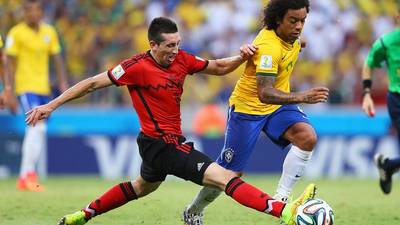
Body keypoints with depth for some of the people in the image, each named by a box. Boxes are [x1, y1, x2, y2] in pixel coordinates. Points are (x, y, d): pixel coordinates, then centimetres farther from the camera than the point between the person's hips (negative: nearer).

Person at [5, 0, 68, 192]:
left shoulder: (49, 32, 10)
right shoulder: (16, 33, -5)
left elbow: (57, 58, 16)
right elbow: (10, 62, -7)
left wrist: (63, 83, 6)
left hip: (43, 88, 6)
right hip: (26, 87, -6)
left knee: (36, 133, 7)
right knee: (37, 127, -20)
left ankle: (23, 179, 15)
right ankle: (29, 174, -19)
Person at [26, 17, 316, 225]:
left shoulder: (181, 59, -1)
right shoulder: (137, 67, -19)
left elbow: (217, 67, 11)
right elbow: (92, 83, -13)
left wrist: (242, 57, -9)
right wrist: (51, 105, -12)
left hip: (169, 141, 10)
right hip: (161, 144, -10)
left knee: (143, 187, 35)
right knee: (225, 177, -21)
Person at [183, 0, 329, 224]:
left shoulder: (291, 35, -7)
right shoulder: (269, 46, -33)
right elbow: (264, 94, -43)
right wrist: (302, 97, -52)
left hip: (278, 104, 7)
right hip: (248, 107, -7)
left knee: (308, 138, -22)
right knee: (232, 172, 3)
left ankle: (281, 198, -16)